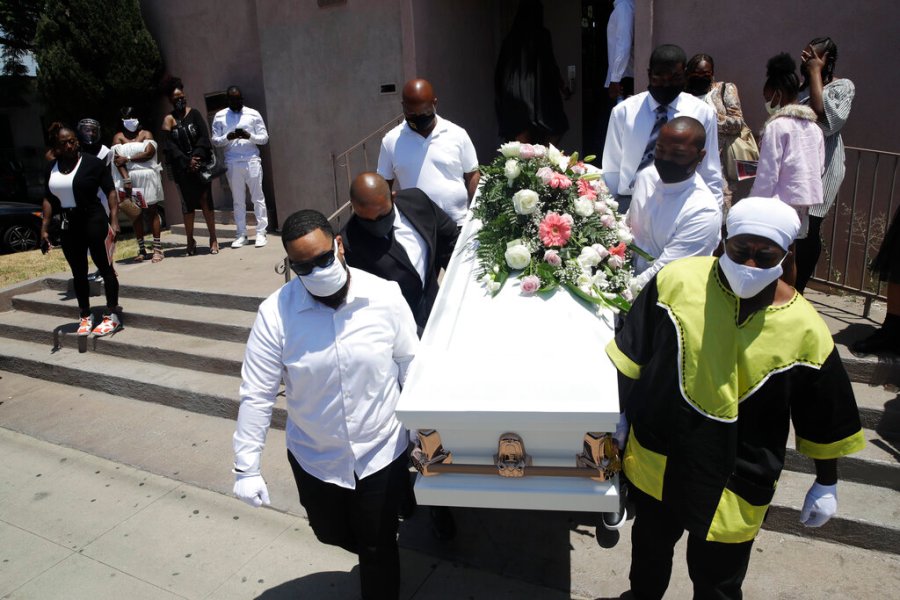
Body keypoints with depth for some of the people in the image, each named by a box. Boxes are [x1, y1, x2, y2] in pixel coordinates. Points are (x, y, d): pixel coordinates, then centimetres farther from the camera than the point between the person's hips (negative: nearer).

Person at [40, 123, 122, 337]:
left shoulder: (92, 162, -7)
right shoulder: (51, 168, 7)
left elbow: (110, 191, -8)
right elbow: (48, 199, 13)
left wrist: (114, 220, -17)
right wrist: (44, 228, 9)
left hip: (94, 222, -5)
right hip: (68, 226, 5)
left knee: (105, 268, 1)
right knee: (78, 273, 11)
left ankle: (112, 316, 9)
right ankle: (86, 317, 22)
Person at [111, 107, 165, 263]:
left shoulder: (146, 134, 8)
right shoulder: (119, 137, 10)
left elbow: (149, 153, -8)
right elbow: (118, 159, -2)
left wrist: (127, 159, -10)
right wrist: (126, 179, -15)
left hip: (148, 177, -2)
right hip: (130, 179, 2)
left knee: (152, 211, -2)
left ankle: (157, 248, -3)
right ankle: (141, 249, 8)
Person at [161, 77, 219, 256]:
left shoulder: (194, 114, 6)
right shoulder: (169, 119, 5)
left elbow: (204, 137, -2)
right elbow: (169, 146, -2)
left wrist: (196, 157, -13)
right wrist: (187, 161, -12)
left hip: (200, 163, 0)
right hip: (182, 167, 0)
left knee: (205, 200, -4)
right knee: (188, 203, 2)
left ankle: (213, 238, 2)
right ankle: (190, 241, 9)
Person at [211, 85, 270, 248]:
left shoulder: (253, 114, 4)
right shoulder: (220, 116, 9)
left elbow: (264, 138, 2)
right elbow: (215, 141, 7)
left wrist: (249, 136, -16)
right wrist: (227, 137, -12)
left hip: (252, 161, -2)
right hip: (232, 163, 2)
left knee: (258, 197, -2)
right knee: (238, 200, 5)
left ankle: (261, 233, 2)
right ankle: (241, 234, 10)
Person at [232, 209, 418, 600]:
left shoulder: (385, 297, -18)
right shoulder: (275, 313, -19)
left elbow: (412, 370, -7)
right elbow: (256, 395, -14)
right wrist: (246, 467, -14)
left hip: (382, 451, -2)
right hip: (314, 458, 3)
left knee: (378, 548, 14)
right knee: (331, 534, 28)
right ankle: (373, 554, 62)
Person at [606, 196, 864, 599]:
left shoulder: (805, 329, -16)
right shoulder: (678, 280, -15)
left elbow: (824, 419, -2)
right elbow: (632, 354, -3)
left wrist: (827, 484, 6)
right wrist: (620, 413, 3)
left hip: (734, 487, -1)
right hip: (657, 460, 2)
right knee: (650, 544, 27)